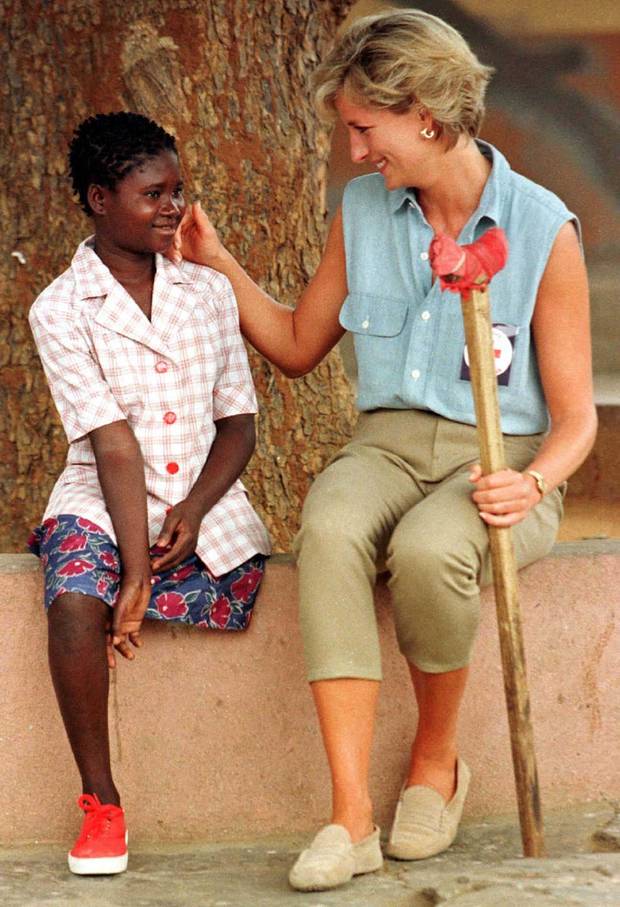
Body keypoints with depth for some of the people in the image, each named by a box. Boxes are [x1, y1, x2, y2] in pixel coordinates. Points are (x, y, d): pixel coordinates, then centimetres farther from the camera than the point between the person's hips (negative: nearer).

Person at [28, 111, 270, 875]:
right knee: (74, 600, -31)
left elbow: (238, 423, 8)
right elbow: (113, 444, -13)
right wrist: (136, 573, -19)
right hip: (101, 505, -3)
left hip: (205, 510, 4)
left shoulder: (209, 292, 9)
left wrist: (192, 511, -10)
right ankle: (101, 806, -18)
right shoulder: (61, 311, -3)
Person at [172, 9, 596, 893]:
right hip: (388, 444, 3)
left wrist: (531, 483, -23)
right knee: (329, 533, -33)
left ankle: (437, 759, -8)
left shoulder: (543, 232, -7)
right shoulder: (363, 211, 8)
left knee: (428, 551, -38)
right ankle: (351, 817, -37)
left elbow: (575, 417, -3)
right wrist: (219, 263, 11)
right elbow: (298, 346, 22)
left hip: (502, 460, -3)